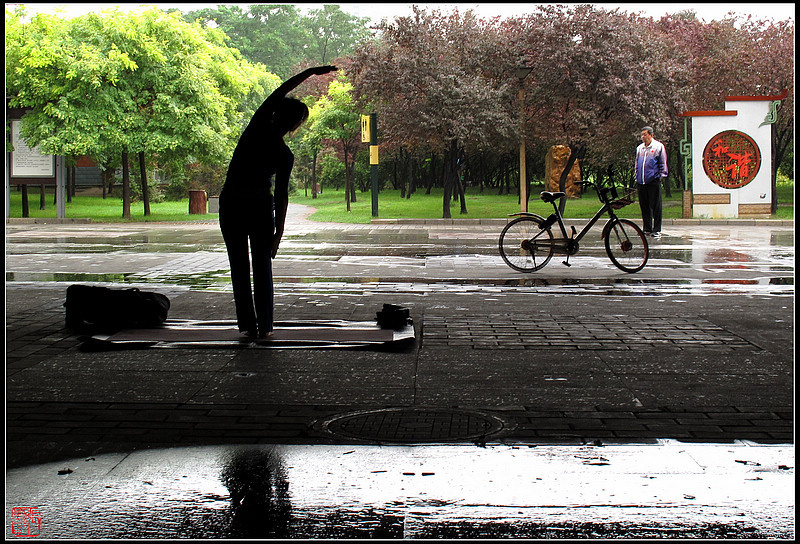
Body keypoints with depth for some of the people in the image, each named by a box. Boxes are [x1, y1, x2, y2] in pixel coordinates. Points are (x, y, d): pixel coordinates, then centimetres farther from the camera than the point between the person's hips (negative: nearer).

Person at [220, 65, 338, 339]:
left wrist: (311, 72, 6)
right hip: (260, 208, -2)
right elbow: (281, 196, -10)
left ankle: (248, 324, 6)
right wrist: (279, 233, -4)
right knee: (262, 268, 8)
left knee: (239, 268, 7)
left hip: (230, 206, 2)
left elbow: (279, 92, 3)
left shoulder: (258, 126, -8)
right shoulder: (285, 156, -12)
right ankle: (264, 326, 5)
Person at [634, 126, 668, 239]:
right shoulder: (639, 148, 17)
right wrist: (637, 177, 18)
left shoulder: (659, 147, 2)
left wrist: (662, 176, -4)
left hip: (654, 181, -5)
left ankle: (656, 230, 2)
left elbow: (663, 164, 2)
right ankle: (647, 229, 14)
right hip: (641, 182, 5)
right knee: (644, 207, 7)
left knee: (656, 207, -3)